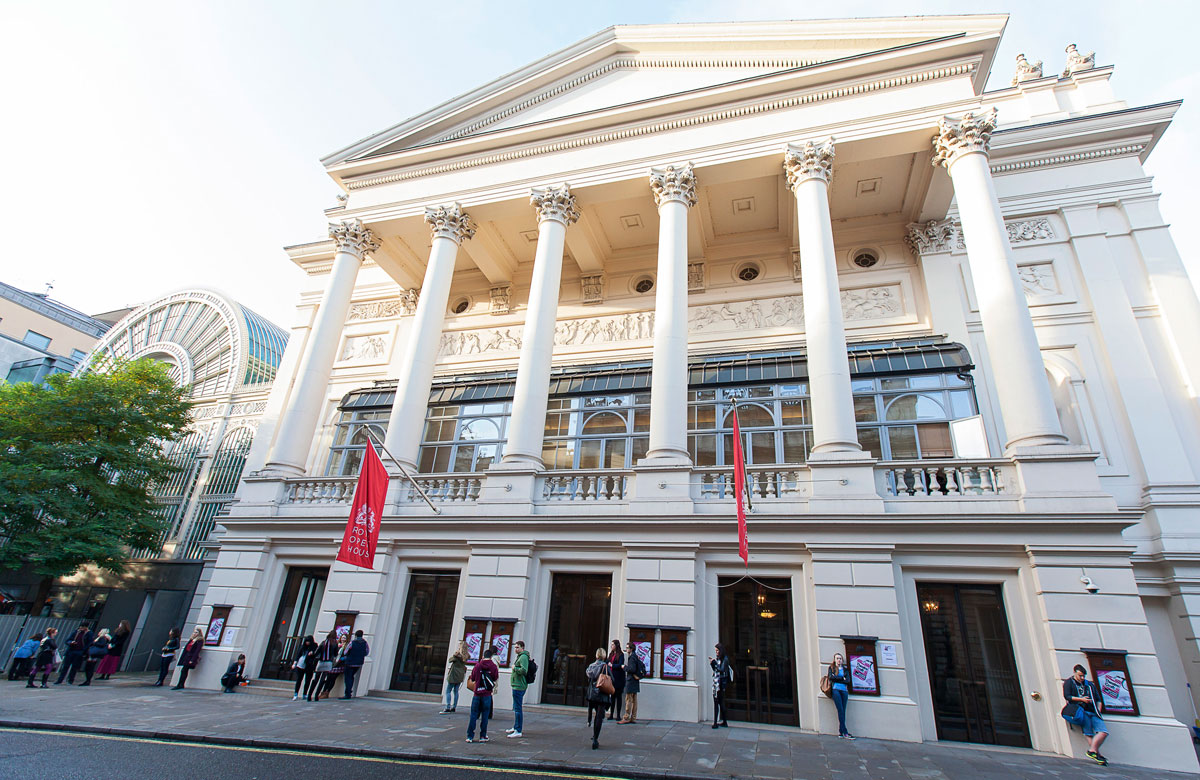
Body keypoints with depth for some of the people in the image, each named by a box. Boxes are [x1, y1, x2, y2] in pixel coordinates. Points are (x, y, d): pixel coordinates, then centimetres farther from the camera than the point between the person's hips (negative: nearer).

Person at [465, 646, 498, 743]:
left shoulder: (477, 665, -3)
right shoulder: (493, 666, -6)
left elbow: (472, 678, 6)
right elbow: (496, 678, 2)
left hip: (477, 693, 1)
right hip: (487, 694, -1)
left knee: (473, 715, 8)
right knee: (485, 716, 8)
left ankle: (470, 736, 8)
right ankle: (482, 736, 12)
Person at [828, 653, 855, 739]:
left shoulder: (845, 669, 19)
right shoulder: (831, 667, 14)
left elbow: (848, 680, 6)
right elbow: (831, 677, -2)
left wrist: (836, 679, -2)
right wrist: (842, 678, 1)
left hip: (844, 690, 3)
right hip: (835, 690, -2)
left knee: (843, 711, -4)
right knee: (840, 710, -11)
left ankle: (840, 732, -2)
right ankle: (845, 732, -12)